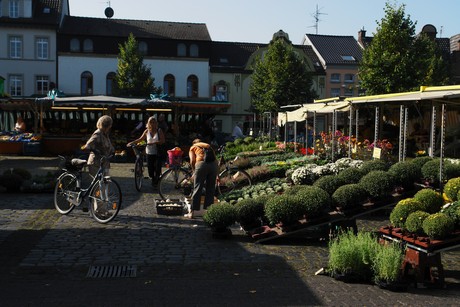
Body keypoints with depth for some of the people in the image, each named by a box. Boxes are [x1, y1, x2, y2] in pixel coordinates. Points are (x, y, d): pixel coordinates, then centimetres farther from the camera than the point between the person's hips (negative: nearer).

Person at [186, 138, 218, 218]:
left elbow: (192, 160, 5)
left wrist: (194, 171, 18)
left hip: (202, 164, -3)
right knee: (210, 189, 12)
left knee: (197, 189, 1)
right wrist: (216, 174, 25)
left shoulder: (193, 147, 22)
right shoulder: (208, 146, 32)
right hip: (214, 164, 3)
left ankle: (192, 212, 3)